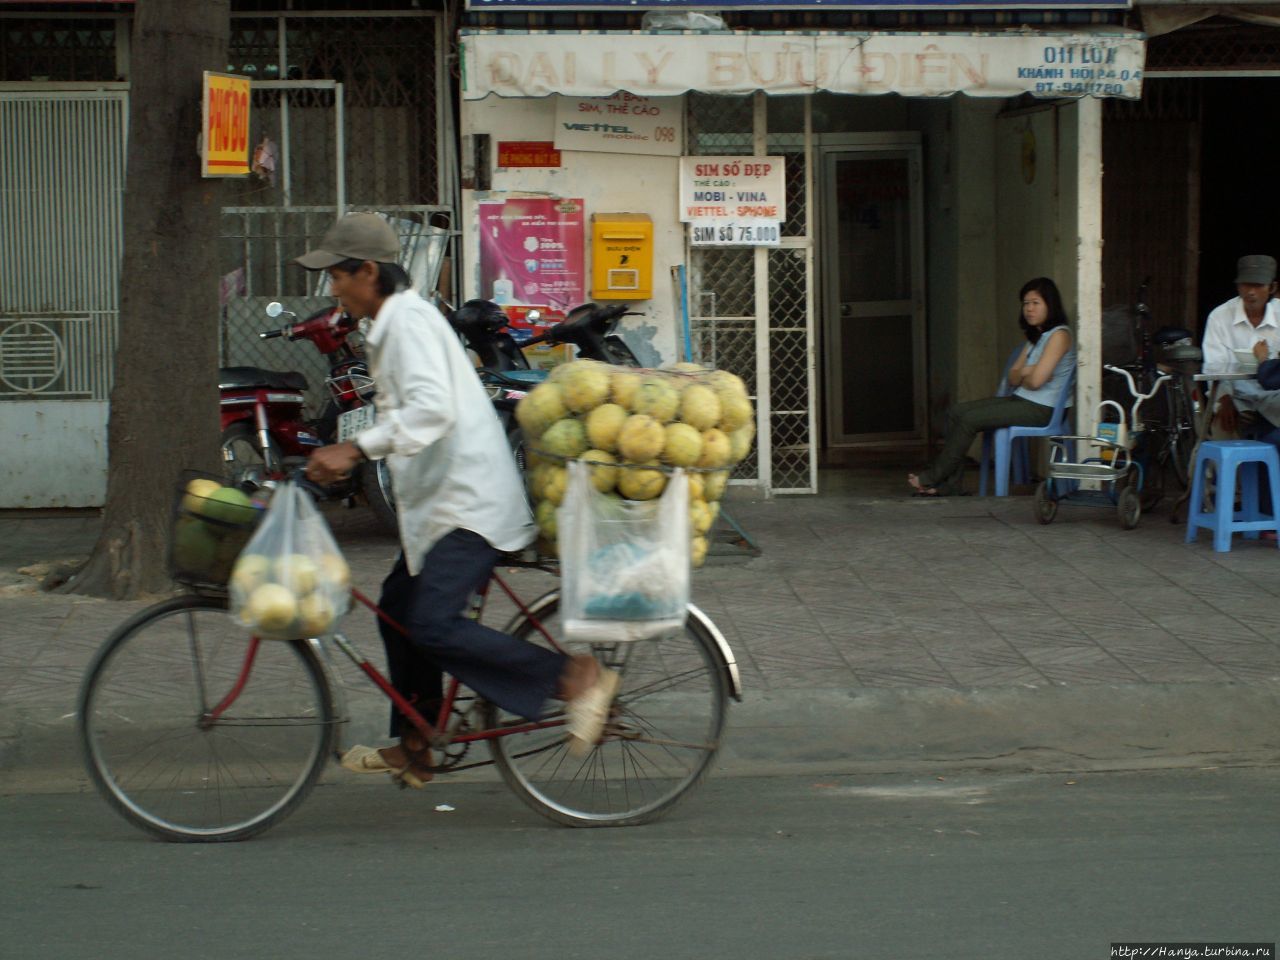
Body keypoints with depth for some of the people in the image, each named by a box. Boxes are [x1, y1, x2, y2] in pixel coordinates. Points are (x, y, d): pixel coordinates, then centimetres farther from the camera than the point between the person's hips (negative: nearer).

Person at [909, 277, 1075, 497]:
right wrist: (1025, 373, -9)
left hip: (1040, 408, -10)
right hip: (1021, 400, 10)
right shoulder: (1036, 337, 20)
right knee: (957, 412, -4)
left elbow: (1036, 380, -21)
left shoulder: (1059, 335, -12)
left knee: (970, 419, -18)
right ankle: (950, 485, -9)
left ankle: (932, 478, -7)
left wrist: (1022, 377, 2)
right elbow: (1013, 377, 14)